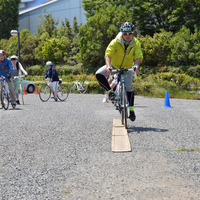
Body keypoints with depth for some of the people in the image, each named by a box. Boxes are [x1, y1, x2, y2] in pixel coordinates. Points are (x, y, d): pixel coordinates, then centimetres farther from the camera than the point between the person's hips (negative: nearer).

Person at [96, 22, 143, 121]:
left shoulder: (136, 43, -19)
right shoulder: (115, 42, -26)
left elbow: (139, 56, -30)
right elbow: (108, 54, -36)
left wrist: (136, 65, -52)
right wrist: (108, 66, -54)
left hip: (127, 67, 0)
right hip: (114, 65, 0)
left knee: (129, 88, -8)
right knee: (99, 74, -23)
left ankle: (131, 110, 6)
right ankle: (110, 92, -11)